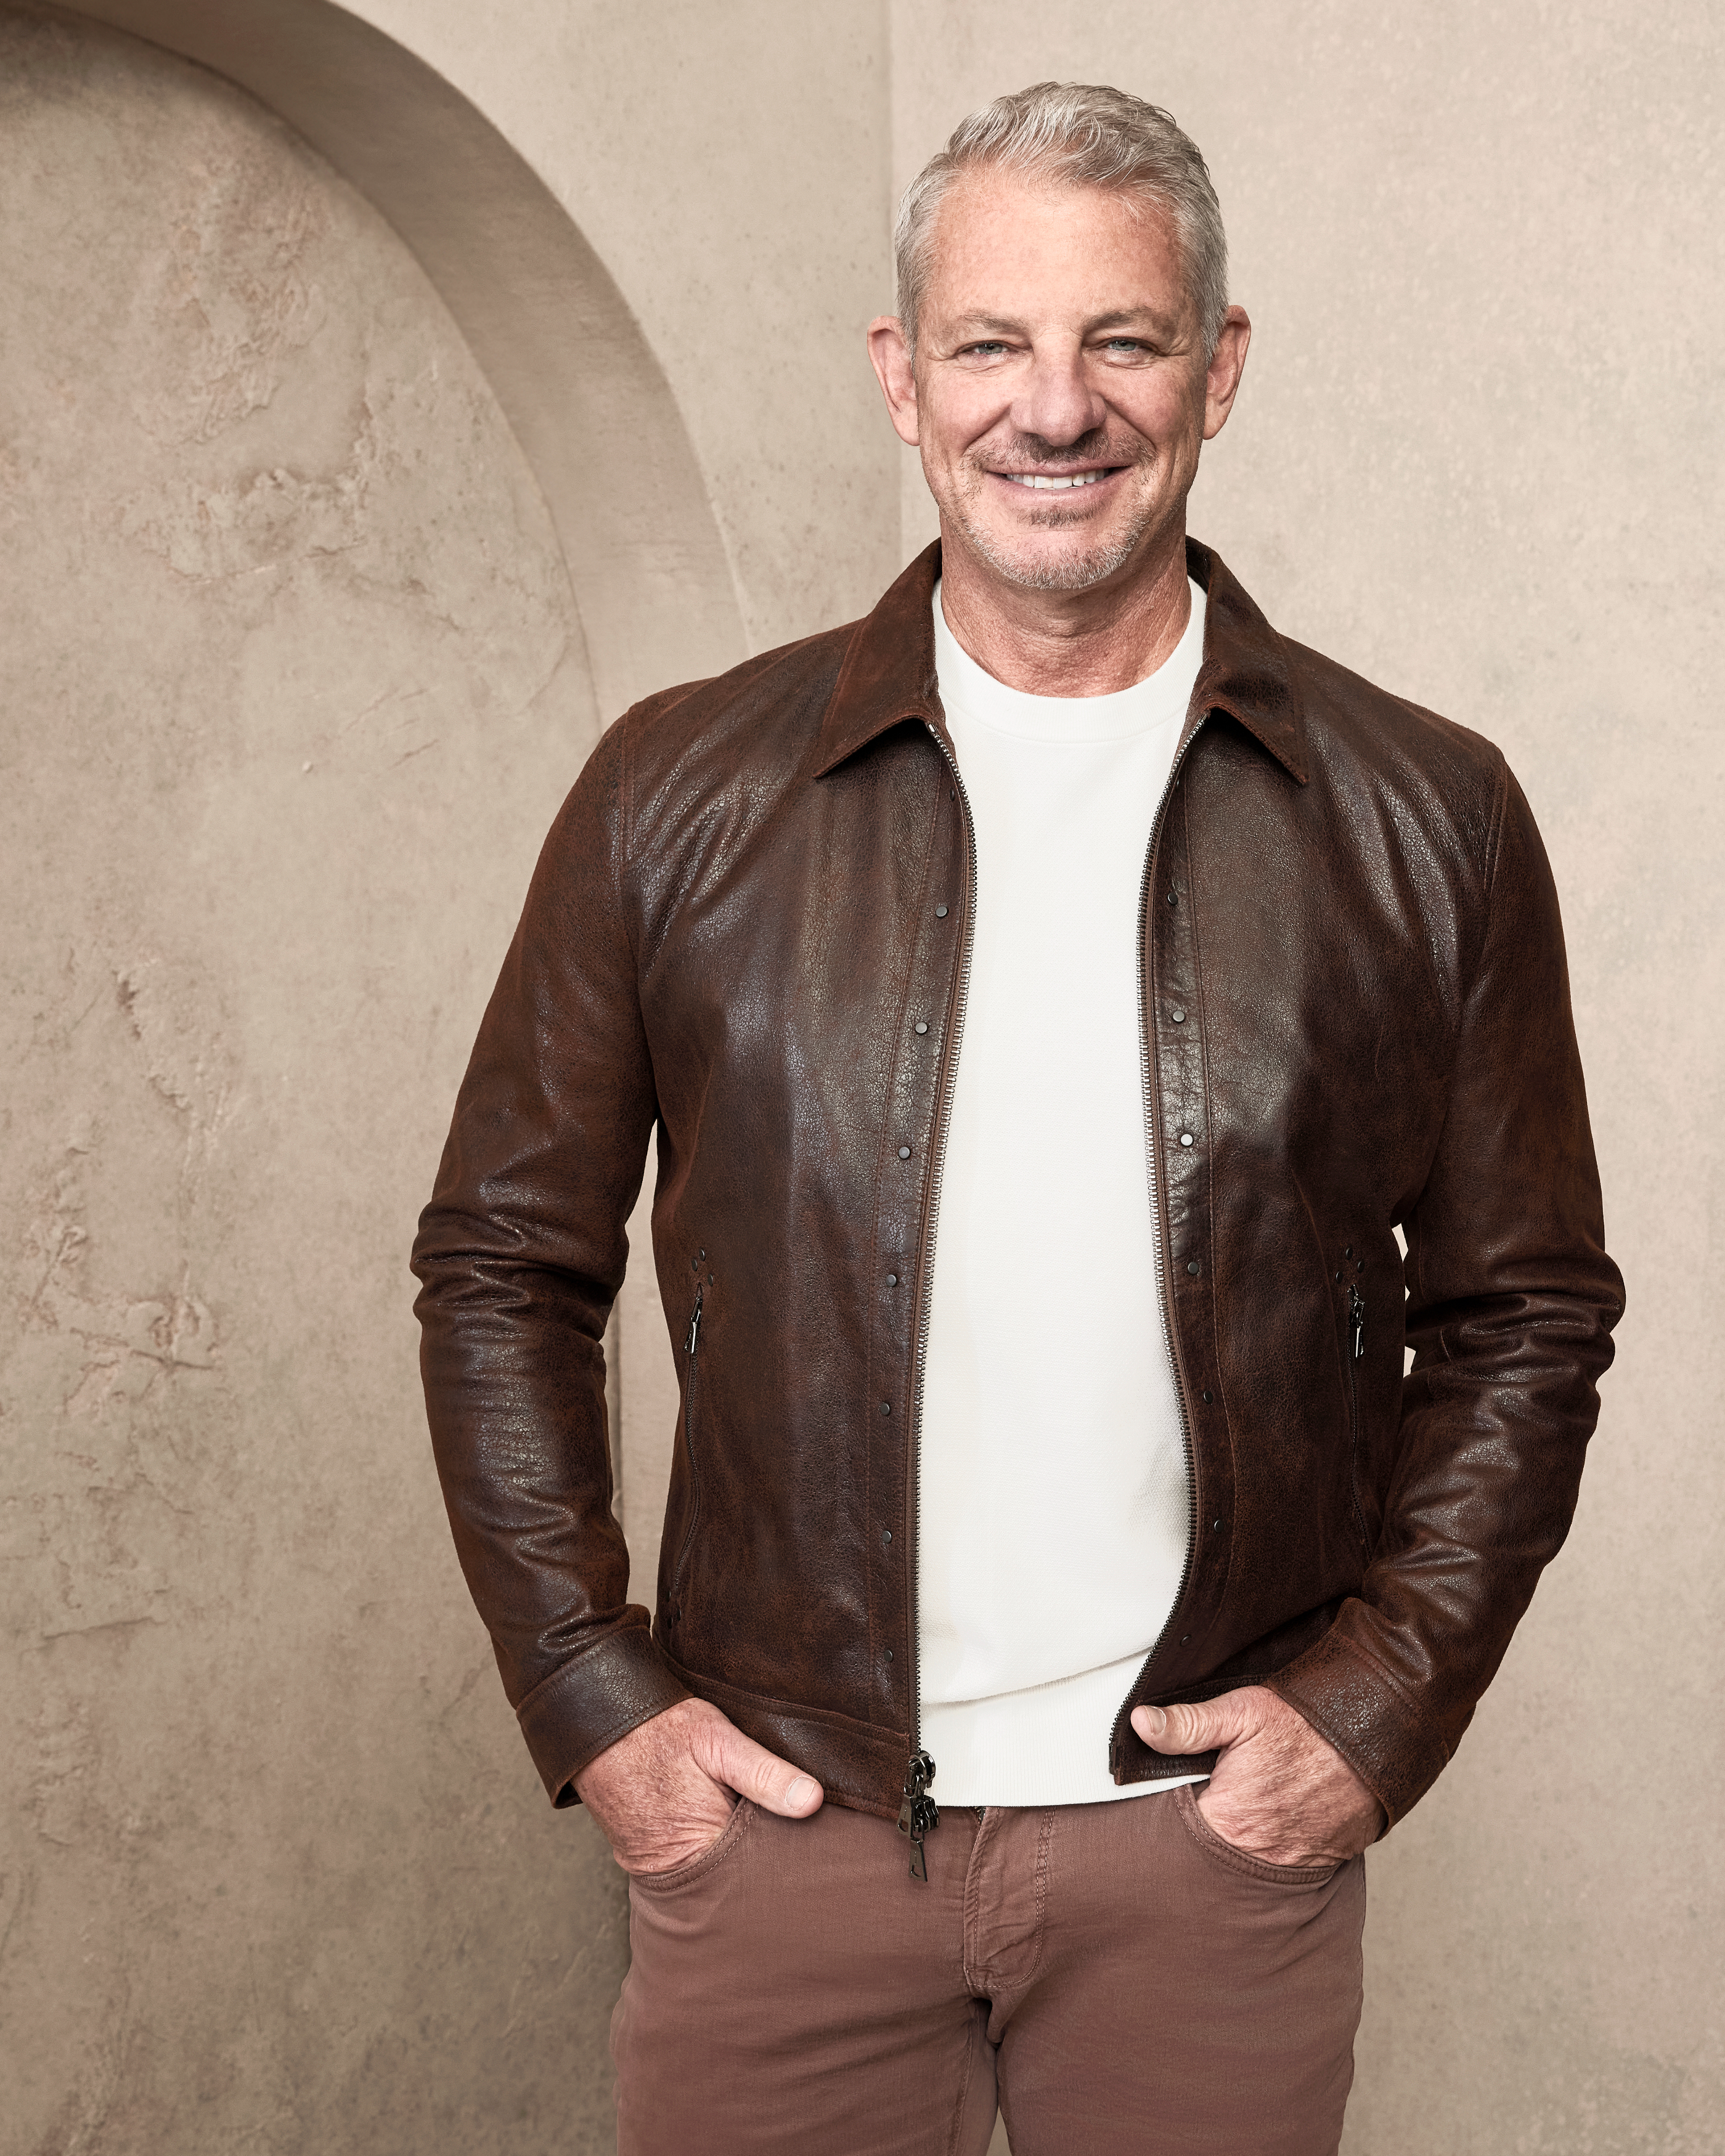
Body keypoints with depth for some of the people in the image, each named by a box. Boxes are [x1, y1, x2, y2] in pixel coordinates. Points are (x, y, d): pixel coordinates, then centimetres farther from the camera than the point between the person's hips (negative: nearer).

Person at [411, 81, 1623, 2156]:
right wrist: (589, 1691, -2)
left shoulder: (1426, 821, -1)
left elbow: (1524, 1317, 6)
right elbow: (502, 1265, 5)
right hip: (771, 1815, 0)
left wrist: (1381, 1694, -4)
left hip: (1213, 1828, 0)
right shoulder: (683, 789, -1)